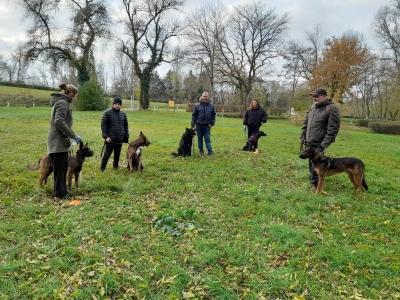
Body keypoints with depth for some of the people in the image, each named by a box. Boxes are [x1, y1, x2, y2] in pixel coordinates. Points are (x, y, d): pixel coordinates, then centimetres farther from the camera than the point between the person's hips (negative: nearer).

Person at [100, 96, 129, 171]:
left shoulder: (123, 114, 11)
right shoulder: (107, 113, -3)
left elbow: (126, 126, 15)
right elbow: (103, 125, -6)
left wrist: (126, 137, 10)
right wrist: (106, 136, -13)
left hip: (120, 139, 4)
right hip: (110, 139, -4)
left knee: (117, 154, 13)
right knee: (107, 154, 0)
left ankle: (115, 166, 29)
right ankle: (102, 169, 13)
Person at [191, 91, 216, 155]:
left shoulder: (211, 106, 5)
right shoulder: (197, 106, 1)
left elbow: (213, 115, 11)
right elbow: (194, 115, 3)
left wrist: (212, 123, -1)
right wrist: (193, 124, -2)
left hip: (207, 126, 0)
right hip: (199, 125, 0)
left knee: (208, 139, -4)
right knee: (199, 139, 9)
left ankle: (210, 151, -4)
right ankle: (201, 151, 20)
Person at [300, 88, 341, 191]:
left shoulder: (331, 109, -11)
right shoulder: (312, 108, 12)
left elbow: (333, 129, -16)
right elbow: (306, 123, 21)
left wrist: (324, 144, -20)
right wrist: (302, 137, 13)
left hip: (319, 144, -7)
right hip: (309, 143, 7)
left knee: (315, 164, -4)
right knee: (311, 164, 15)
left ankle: (314, 183, 11)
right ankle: (314, 181, 30)